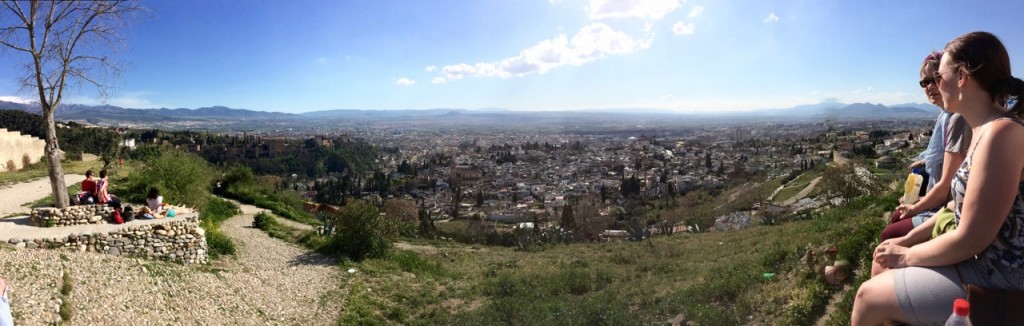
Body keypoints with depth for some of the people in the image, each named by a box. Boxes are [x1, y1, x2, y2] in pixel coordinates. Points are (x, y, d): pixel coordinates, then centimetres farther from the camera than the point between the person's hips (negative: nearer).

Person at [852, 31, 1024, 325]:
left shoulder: (1000, 133, -24)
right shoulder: (986, 130, 8)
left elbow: (970, 239, -25)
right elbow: (960, 206, 15)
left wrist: (906, 256, -11)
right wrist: (906, 240, 9)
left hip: (993, 279, -10)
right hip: (980, 262, 10)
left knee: (869, 295, -5)